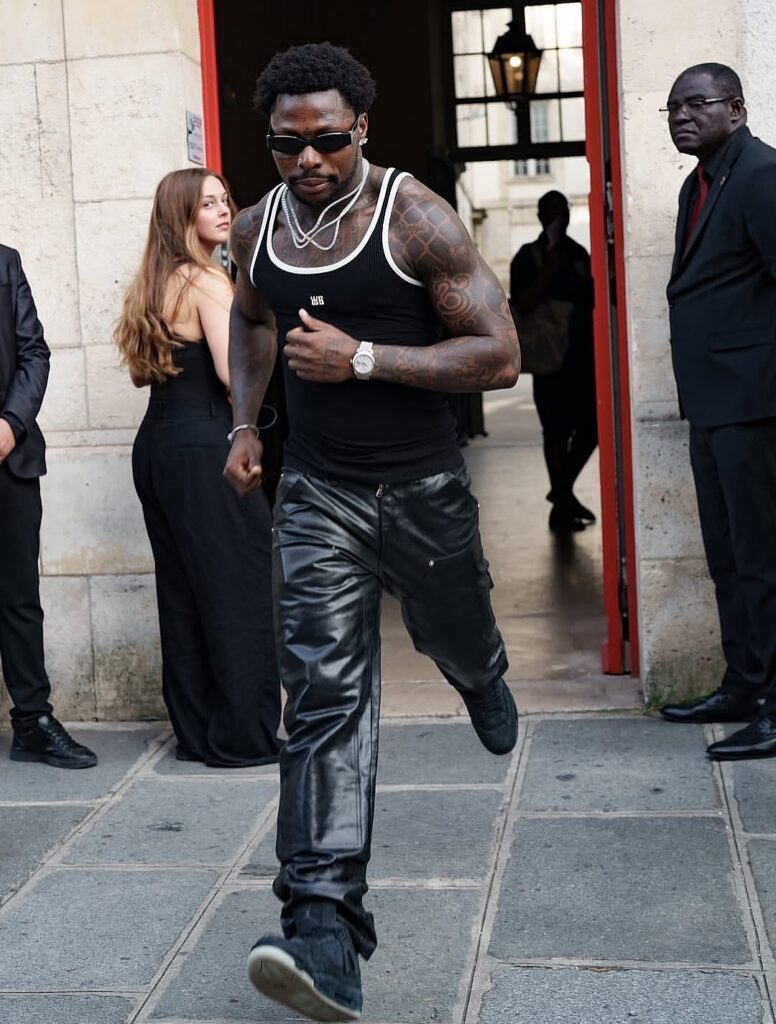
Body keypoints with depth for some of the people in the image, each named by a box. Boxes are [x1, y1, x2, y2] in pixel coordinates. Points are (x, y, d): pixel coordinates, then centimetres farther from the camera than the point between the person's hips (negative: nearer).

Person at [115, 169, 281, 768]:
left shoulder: (154, 283, 16)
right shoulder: (207, 280, -9)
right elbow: (234, 372, -19)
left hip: (157, 448, 9)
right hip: (205, 449, -9)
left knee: (182, 594, 12)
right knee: (238, 591, -2)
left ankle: (195, 733, 19)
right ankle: (243, 737, 3)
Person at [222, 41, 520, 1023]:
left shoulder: (417, 219, -12)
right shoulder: (255, 229, 2)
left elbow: (499, 355, -15)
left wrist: (363, 359, -23)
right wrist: (245, 420, 11)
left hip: (423, 488, -1)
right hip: (318, 492, 2)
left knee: (456, 640, 22)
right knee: (325, 696, -10)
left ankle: (483, 678, 63)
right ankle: (323, 929, -15)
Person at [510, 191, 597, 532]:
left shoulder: (578, 254, 16)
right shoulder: (528, 256, 0)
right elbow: (522, 305, -12)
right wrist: (549, 270, -18)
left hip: (582, 352, 6)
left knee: (591, 425, 6)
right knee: (557, 430, -3)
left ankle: (563, 491, 23)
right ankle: (561, 503, 5)